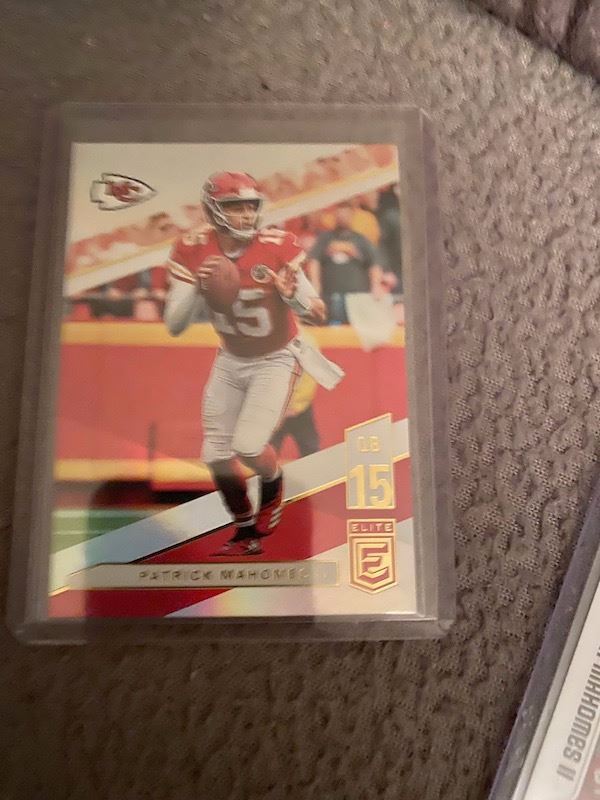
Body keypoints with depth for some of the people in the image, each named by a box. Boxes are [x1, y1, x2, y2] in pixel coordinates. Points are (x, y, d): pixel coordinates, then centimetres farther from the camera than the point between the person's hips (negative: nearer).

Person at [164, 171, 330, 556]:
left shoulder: (278, 245, -20)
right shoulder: (193, 250, -12)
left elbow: (309, 308, -16)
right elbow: (174, 326, -14)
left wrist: (292, 294, -38)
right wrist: (196, 286, -31)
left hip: (275, 360, -4)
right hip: (230, 361, 4)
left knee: (248, 446, -19)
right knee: (216, 456, 6)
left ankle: (273, 484, 21)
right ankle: (247, 534, 31)